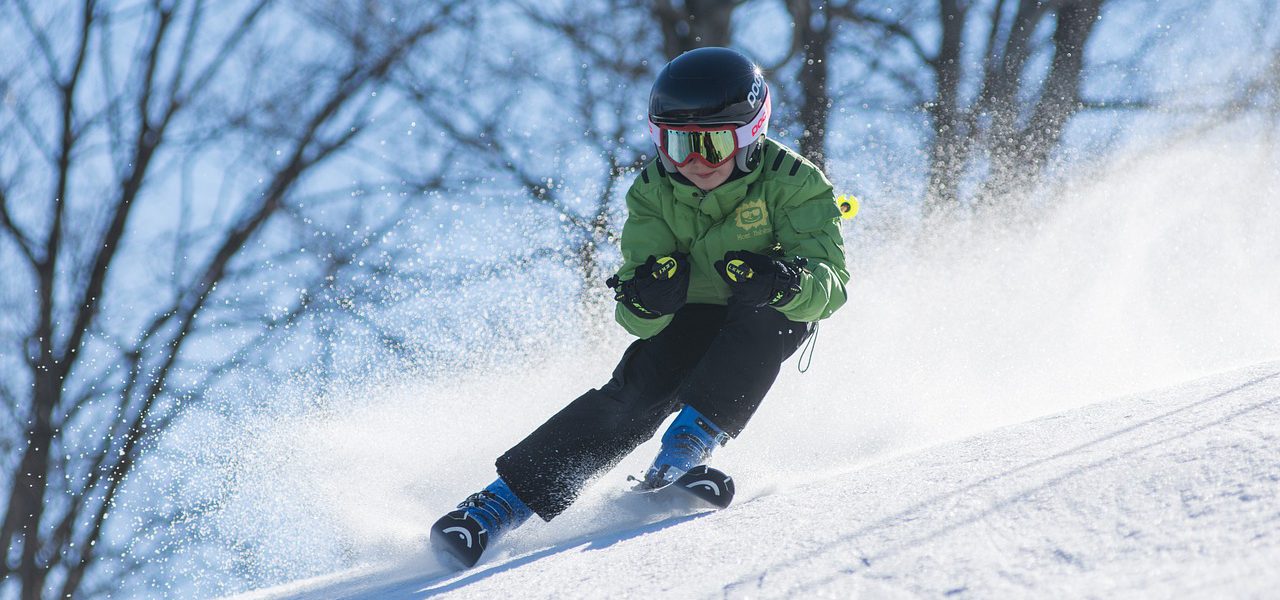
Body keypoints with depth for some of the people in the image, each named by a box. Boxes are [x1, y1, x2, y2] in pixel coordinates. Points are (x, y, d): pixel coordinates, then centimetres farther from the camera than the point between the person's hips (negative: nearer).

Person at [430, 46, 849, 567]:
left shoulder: (792, 183, -22)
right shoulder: (653, 193, -15)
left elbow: (830, 282, -31)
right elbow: (639, 320, -19)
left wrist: (785, 281, -54)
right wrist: (645, 299, -44)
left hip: (772, 322, -1)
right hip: (689, 320, 1)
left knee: (765, 310, -34)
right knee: (636, 393, -24)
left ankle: (691, 441, -34)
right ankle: (502, 502, -26)